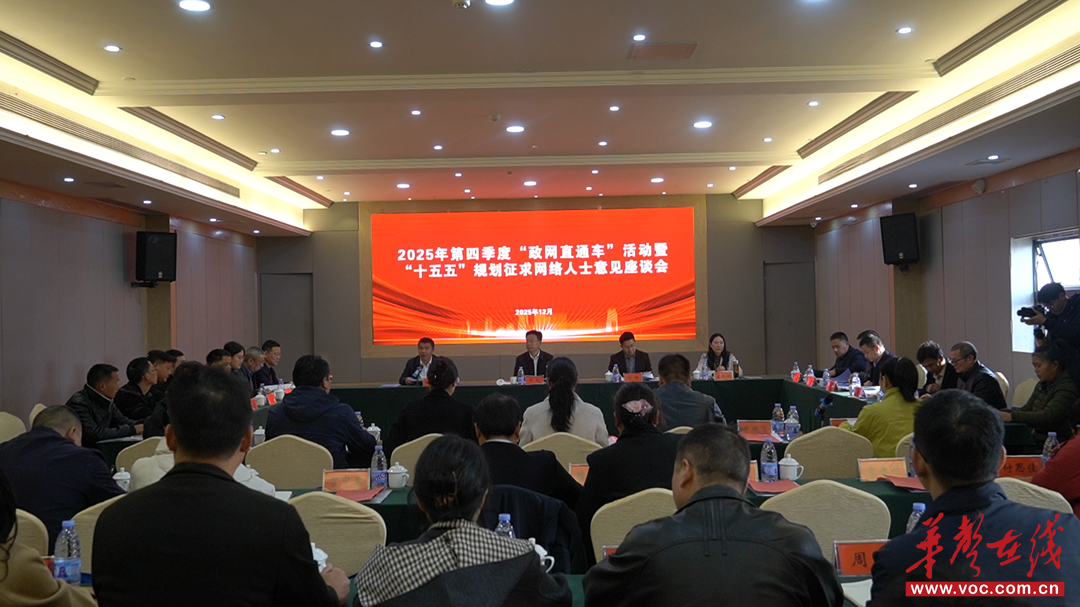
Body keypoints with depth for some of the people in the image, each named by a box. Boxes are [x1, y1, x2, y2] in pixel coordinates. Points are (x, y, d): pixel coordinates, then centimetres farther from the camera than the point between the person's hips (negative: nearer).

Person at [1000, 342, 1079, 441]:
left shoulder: (1066, 388, -11)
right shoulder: (1041, 385, 16)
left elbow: (1047, 417, -23)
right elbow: (1025, 410, 16)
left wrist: (1012, 416, -32)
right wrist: (1000, 413, -3)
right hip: (1036, 438, 7)